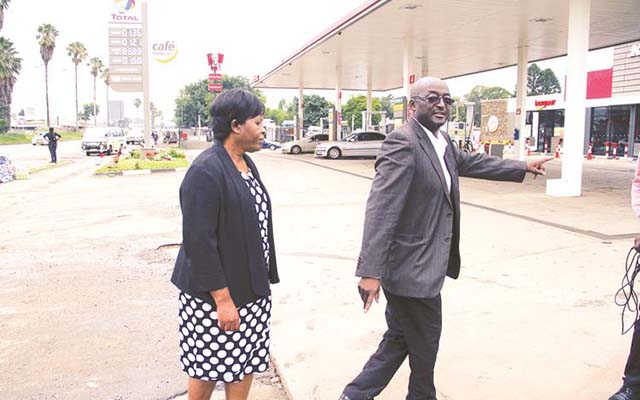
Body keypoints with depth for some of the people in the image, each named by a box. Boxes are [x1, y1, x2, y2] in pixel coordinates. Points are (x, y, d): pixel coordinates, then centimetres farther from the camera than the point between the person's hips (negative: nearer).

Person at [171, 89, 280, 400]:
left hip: (252, 287, 8)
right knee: (208, 367, 11)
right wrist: (222, 299, -20)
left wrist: (264, 277, 17)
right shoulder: (206, 171, -19)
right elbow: (199, 241, -21)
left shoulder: (246, 163, 8)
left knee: (246, 362, 17)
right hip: (215, 293, -8)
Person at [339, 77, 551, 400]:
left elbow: (471, 162, 29)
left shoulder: (442, 142, 9)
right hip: (412, 269, -9)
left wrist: (522, 167, 37)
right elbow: (381, 208, -27)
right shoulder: (402, 142, -20)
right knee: (425, 346, 12)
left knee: (399, 340, 20)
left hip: (418, 267, 9)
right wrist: (370, 271, -32)